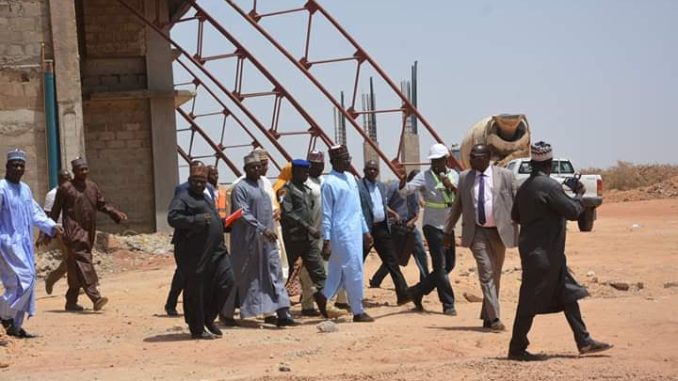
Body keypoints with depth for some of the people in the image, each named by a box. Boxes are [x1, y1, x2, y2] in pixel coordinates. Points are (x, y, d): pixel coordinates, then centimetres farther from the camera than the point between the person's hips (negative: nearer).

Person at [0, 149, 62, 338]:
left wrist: (51, 226, 3)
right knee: (23, 280, -15)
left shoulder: (25, 189, 13)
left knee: (26, 283, 8)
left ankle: (15, 325, 17)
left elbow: (35, 213, 16)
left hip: (25, 243, 8)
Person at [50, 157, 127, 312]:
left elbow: (102, 204, 19)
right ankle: (95, 297, -27)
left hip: (88, 233, 6)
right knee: (83, 263, -17)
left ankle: (71, 302, 19)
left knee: (75, 268, 11)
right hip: (74, 232, -6)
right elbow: (55, 212, 1)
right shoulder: (65, 188, -2)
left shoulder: (92, 187, 15)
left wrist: (117, 214, 4)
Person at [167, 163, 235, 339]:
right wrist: (198, 220, -21)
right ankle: (197, 329, 10)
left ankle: (208, 318, 18)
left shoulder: (207, 198, 22)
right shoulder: (182, 198, -6)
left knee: (226, 280, 0)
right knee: (195, 291, -1)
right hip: (193, 254, -8)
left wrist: (223, 223, 15)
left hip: (215, 250, 8)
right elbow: (173, 218, -20)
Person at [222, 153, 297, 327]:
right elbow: (243, 214, -19)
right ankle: (226, 313, 19)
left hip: (266, 239, 7)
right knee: (241, 276, 3)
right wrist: (262, 229, -26)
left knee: (274, 273, -2)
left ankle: (282, 314, -7)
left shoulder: (262, 185, 15)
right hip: (247, 240, -7)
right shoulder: (240, 188, -9)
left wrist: (269, 230, 15)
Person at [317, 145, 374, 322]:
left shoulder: (350, 178, 13)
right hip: (341, 233, -8)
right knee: (354, 271, -4)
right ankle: (358, 311, 5)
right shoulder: (329, 183, -11)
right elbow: (327, 214, -12)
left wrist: (365, 230, 19)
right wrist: (326, 241, -14)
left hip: (356, 232, 8)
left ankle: (323, 298, 25)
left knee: (338, 271, 11)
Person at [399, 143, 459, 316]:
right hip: (433, 226, -6)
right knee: (440, 266, -7)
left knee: (449, 265, 11)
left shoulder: (454, 175, 7)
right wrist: (403, 180, -39)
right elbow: (406, 190, -18)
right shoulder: (425, 177, -8)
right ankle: (448, 304, 0)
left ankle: (418, 291, 23)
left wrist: (452, 187, -16)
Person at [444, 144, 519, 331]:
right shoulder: (465, 177, 6)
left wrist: (519, 228, -4)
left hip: (499, 231, 0)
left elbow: (516, 203, 1)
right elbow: (457, 206, 13)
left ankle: (487, 317, 21)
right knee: (486, 274, -11)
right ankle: (494, 318, -14)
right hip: (477, 232, 0)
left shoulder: (504, 175, -1)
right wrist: (448, 231, 13)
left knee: (495, 275, 9)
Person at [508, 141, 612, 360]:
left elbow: (515, 216, 16)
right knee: (532, 301, -3)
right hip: (544, 254, -9)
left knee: (567, 294, 13)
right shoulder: (549, 186, -19)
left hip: (532, 250, 9)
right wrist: (579, 194, 2)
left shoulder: (524, 188, 7)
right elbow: (573, 211, -15)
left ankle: (584, 342, 16)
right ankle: (516, 349, 3)